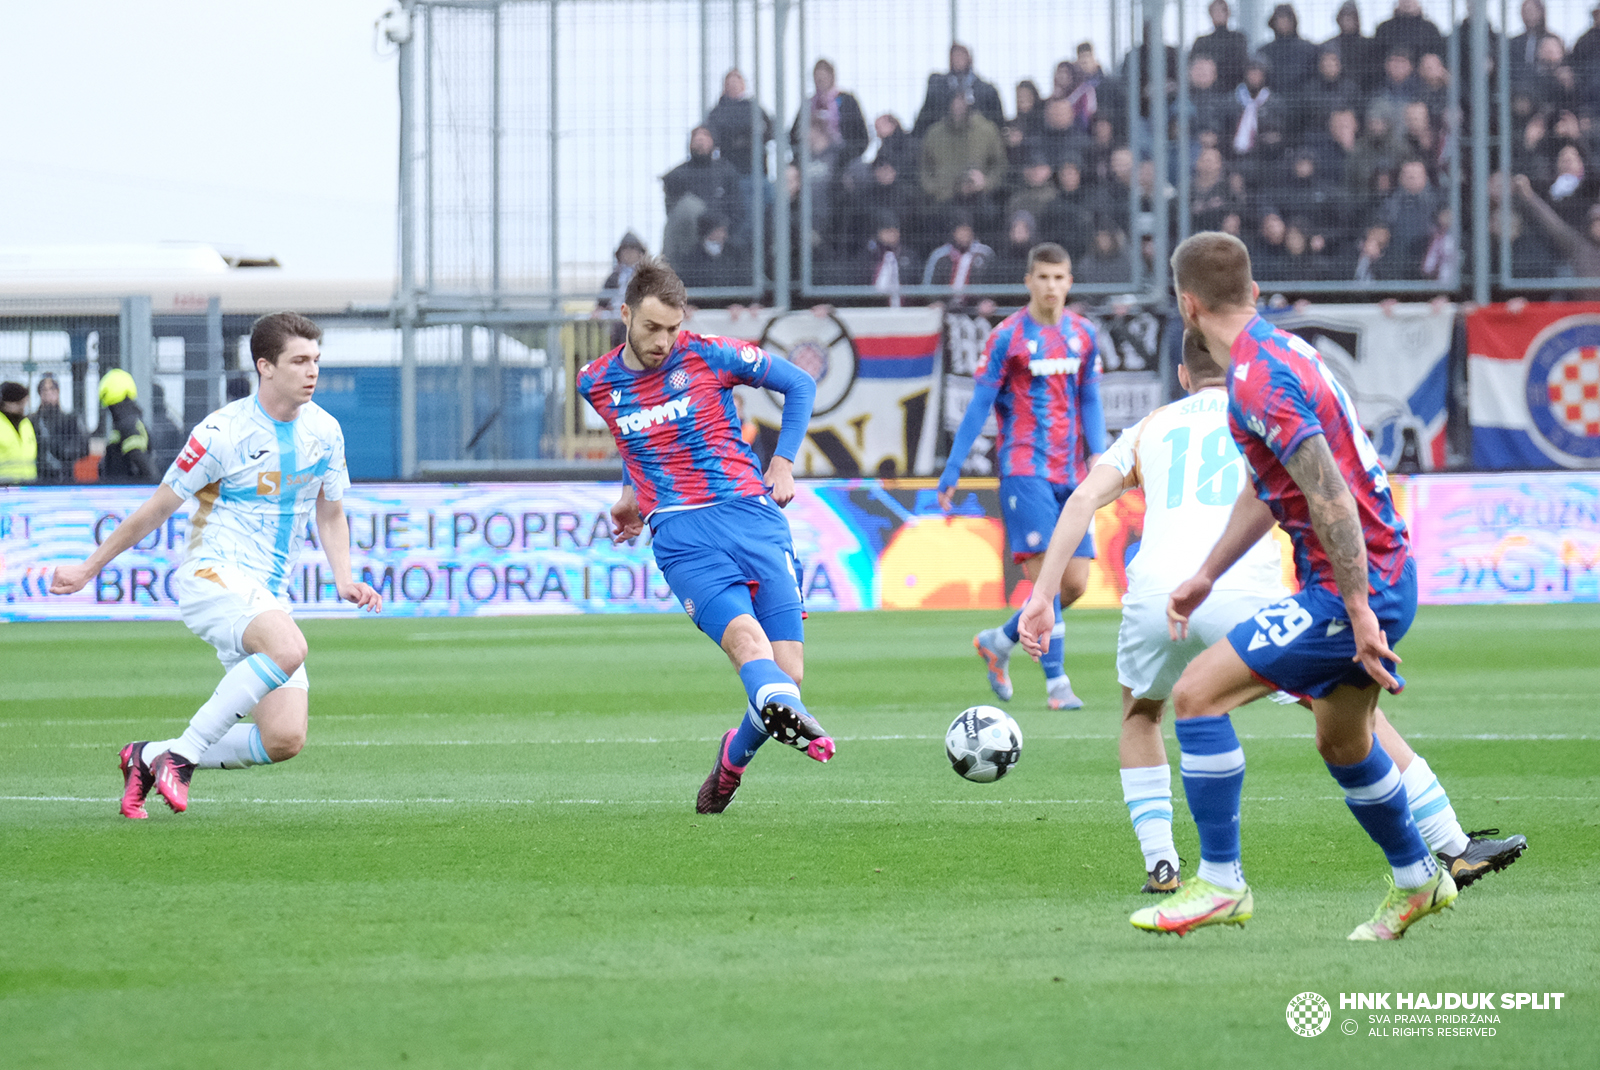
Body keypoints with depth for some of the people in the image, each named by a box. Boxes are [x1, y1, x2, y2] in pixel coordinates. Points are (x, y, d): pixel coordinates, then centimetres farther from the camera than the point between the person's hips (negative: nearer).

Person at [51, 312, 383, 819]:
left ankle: (149, 758, 12)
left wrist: (343, 580, 4)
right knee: (288, 648, -37)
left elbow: (330, 514, 22)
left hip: (269, 595, 6)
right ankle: (182, 753, -23)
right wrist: (89, 568, 7)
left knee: (285, 739, -9)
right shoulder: (223, 432, -10)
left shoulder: (325, 431, 7)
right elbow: (156, 510, 1)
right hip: (213, 573, -6)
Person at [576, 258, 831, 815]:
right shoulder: (596, 383, 11)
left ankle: (732, 759, 21)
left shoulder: (709, 355, 3)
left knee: (788, 672, -7)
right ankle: (784, 710, -60)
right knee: (746, 637, -30)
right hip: (680, 534, 0)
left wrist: (783, 462, 8)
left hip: (750, 514, 0)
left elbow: (799, 384, 14)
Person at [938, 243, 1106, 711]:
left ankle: (999, 641, 23)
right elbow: (978, 406, -3)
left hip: (1071, 475, 5)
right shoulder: (1007, 337, -5)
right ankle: (1055, 681, -9)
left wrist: (1097, 454, -3)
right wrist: (952, 472, -5)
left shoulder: (1082, 334, 9)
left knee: (1076, 582, 2)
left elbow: (1089, 400, 14)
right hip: (1025, 470, -5)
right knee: (1046, 578, -14)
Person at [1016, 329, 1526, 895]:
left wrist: (1041, 594, 9)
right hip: (1243, 595, -2)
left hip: (1154, 593, 2)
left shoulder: (1149, 428, 26)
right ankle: (1455, 848, 10)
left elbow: (1085, 498, 12)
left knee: (1140, 713, 32)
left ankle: (1160, 865, 18)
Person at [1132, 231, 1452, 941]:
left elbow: (1330, 496, -26)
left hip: (1360, 583, -10)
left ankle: (1220, 883, -5)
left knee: (1197, 694, -10)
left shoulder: (1259, 379, -20)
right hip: (1383, 574, 10)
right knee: (1342, 745, 25)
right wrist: (1206, 576, 27)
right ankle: (1417, 882, 40)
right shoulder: (1279, 350, 12)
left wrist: (1360, 613, -24)